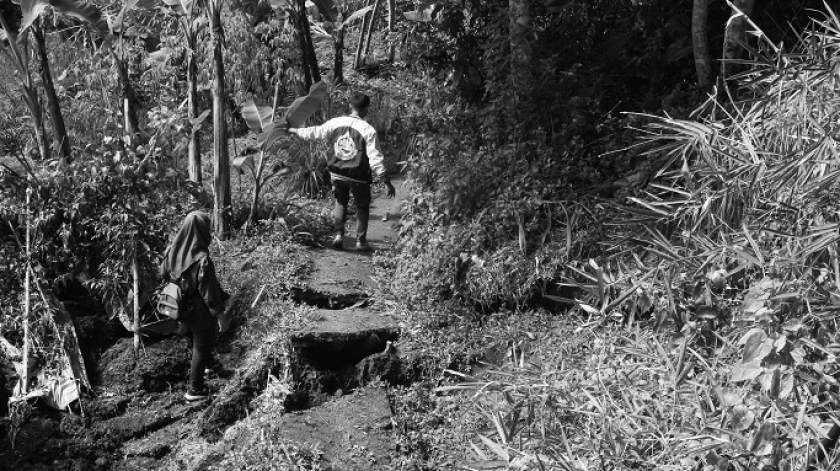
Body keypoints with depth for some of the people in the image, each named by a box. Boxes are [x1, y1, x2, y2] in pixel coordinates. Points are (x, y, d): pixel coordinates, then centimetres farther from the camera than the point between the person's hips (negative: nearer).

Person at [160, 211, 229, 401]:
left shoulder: (173, 250, -12)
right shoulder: (202, 259, -33)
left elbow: (164, 273, 5)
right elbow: (209, 292, -26)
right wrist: (220, 314, -15)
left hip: (183, 307, 7)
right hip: (200, 312, -7)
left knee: (205, 338, 32)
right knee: (201, 347, 13)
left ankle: (208, 365, 57)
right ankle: (195, 390, 27)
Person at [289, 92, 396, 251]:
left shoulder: (335, 123, -6)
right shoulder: (368, 130, -16)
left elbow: (314, 132, 5)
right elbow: (375, 158, -18)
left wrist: (295, 130, 24)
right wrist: (386, 181, -13)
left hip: (337, 173, 3)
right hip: (358, 176, -3)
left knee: (340, 202, 24)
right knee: (362, 207, 16)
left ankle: (338, 234, 13)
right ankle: (361, 241, 18)